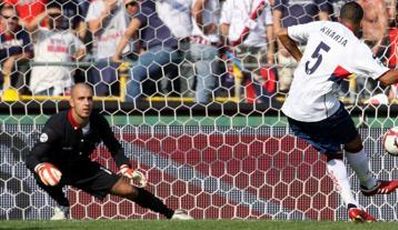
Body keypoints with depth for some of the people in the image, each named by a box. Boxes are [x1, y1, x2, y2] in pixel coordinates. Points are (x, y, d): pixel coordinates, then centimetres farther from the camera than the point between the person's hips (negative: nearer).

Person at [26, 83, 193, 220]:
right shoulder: (57, 124, -31)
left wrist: (125, 168, -15)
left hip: (84, 168, 4)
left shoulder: (98, 122, -16)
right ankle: (62, 207, -9)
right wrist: (41, 168, -58)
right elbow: (32, 158, -35)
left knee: (129, 189, -6)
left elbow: (114, 148, 3)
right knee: (45, 176, -40)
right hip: (59, 170, -4)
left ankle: (171, 214, 12)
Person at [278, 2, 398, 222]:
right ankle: (369, 185, 44)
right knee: (353, 143, 21)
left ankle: (351, 205, 6)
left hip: (293, 110, 6)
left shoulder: (320, 27, 6)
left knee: (332, 153, 17)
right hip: (320, 109, -6)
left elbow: (283, 35, 17)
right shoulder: (355, 47, -9)